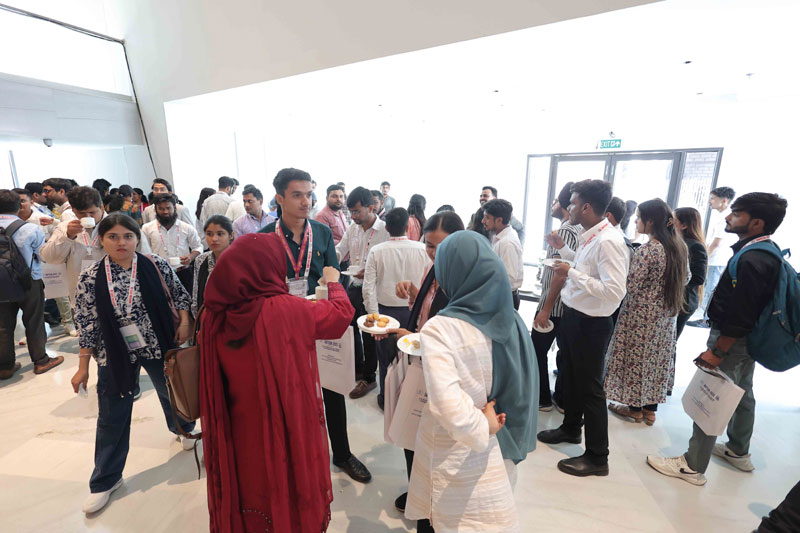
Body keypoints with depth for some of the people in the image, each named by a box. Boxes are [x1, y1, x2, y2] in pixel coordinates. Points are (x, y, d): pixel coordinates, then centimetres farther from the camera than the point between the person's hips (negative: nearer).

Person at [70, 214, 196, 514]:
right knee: (112, 419, 10)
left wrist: (185, 323, -10)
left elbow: (179, 295, 2)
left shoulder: (158, 266, -11)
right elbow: (86, 325, -5)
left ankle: (184, 429, 53)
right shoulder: (90, 279, -9)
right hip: (115, 355, 0)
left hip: (159, 347, 0)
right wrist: (83, 367, -2)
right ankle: (105, 480, 32)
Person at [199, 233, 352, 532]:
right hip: (287, 426, -4)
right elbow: (341, 313, -11)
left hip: (239, 432, 5)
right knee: (290, 489, 22)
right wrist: (333, 283, 10)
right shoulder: (286, 310, -27)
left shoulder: (214, 316, -13)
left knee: (248, 490, 28)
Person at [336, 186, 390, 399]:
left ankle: (369, 378, 28)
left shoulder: (386, 230, -15)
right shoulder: (352, 228, 5)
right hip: (353, 287, 7)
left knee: (369, 336, 7)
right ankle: (357, 369, 42)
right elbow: (340, 250, 9)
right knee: (350, 329, 19)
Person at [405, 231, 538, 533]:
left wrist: (482, 427, -16)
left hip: (455, 453, -5)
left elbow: (448, 405, -33)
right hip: (499, 447, 5)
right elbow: (525, 382, 0)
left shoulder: (439, 329, -25)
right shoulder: (510, 319, -9)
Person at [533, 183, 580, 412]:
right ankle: (562, 399, 27)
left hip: (553, 305, -9)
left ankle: (542, 399, 17)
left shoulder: (565, 231, -17)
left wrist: (546, 309, -21)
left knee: (537, 351, 5)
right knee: (565, 352, 15)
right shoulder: (579, 230, 10)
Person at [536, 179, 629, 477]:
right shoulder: (589, 237, 4)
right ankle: (571, 428, 46)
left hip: (591, 323, -9)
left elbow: (615, 291, -30)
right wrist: (564, 250, 13)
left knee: (590, 388, 6)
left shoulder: (608, 241, -24)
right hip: (573, 315, 9)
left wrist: (572, 273, -28)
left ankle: (597, 457, 25)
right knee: (572, 377, 24)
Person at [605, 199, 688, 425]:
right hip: (667, 314, 8)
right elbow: (685, 279, 12)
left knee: (636, 357, 8)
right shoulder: (680, 247, 2)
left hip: (642, 315, -7)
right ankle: (651, 409, 30)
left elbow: (632, 287, -21)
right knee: (658, 358, 17)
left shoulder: (646, 250, -22)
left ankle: (635, 408, 23)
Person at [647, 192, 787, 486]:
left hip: (732, 340, -10)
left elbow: (740, 316, -27)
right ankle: (738, 451, 43)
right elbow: (746, 307, 12)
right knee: (742, 393, 23)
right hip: (747, 340, 10)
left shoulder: (752, 260, -26)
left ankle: (693, 466, 11)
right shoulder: (767, 253, 5)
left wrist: (716, 352, -21)